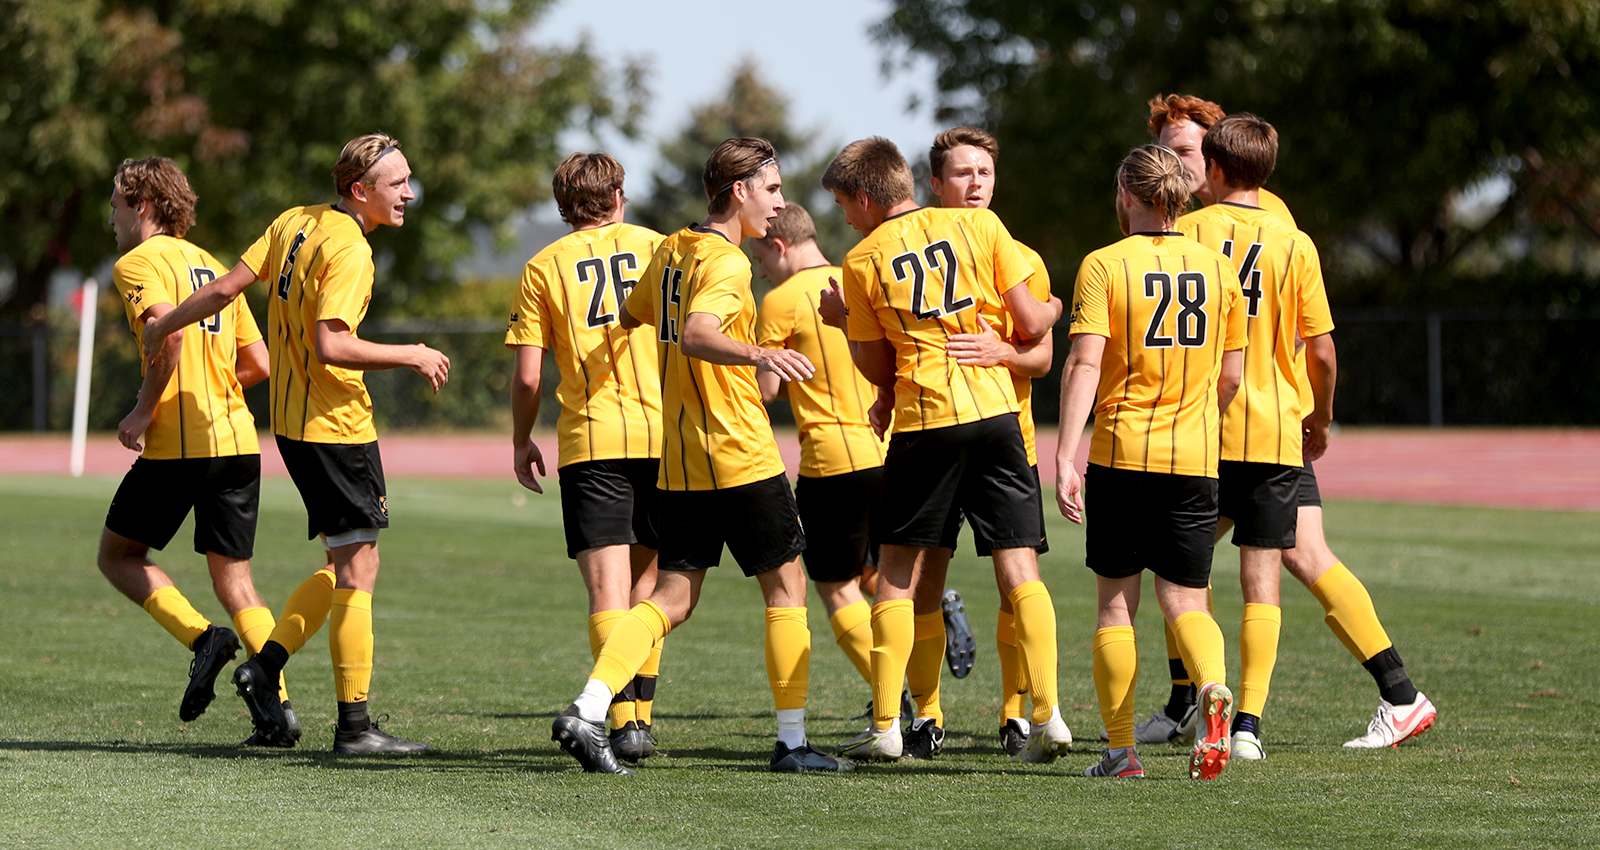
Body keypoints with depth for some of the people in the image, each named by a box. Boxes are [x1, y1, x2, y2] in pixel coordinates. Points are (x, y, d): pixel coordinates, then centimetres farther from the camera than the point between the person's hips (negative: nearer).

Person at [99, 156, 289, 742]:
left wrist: (145, 409, -13)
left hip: (177, 444, -7)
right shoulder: (212, 266, 19)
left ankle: (203, 637, -11)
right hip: (237, 440, 7)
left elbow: (171, 331, -22)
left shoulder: (138, 263, -3)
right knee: (234, 578, 10)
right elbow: (258, 363, 17)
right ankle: (280, 701, -4)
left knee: (118, 556, 10)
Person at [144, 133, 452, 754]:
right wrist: (411, 356, -17)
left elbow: (225, 289, 10)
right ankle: (354, 726, -5)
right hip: (336, 423, -9)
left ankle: (265, 665, 12)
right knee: (358, 571, -5)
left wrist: (164, 326, 22)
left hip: (292, 421, 9)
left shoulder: (294, 223, 9)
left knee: (345, 567, 18)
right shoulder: (348, 251, -17)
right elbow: (330, 345, -26)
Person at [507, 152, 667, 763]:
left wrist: (521, 442, 14)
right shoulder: (656, 248, 9)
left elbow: (527, 374, 1)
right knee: (648, 582, 15)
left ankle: (624, 722, -18)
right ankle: (641, 713, 17)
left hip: (591, 439, -2)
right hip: (663, 434, 2)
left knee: (607, 590, -6)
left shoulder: (544, 267, 5)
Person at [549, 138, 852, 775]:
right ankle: (792, 741, 8)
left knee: (673, 597, 6)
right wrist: (756, 355, -48)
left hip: (680, 460, 8)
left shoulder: (671, 250, 12)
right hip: (741, 457, -8)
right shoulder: (727, 262, -14)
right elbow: (694, 335, -32)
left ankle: (587, 710, -11)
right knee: (786, 585, 6)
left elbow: (632, 316, 29)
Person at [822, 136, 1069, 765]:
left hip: (922, 422, -1)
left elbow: (878, 371, 8)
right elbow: (1029, 325, 4)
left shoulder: (863, 259, 4)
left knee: (898, 572, 9)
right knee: (1019, 567, 2)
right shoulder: (978, 225, 6)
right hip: (995, 410, 1)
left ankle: (886, 725, 8)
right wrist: (1053, 309, 26)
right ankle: (1047, 714, -8)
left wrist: (845, 322, 24)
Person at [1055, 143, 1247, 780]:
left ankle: (1121, 749, 5)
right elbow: (1231, 377, 12)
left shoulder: (1104, 266, -4)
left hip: (1120, 452, -3)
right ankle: (1214, 686, -22)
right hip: (1195, 458, 3)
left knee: (1116, 602, 7)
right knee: (1184, 600, 9)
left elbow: (1084, 364, -13)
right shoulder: (1217, 268, 8)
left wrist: (1064, 455, -16)